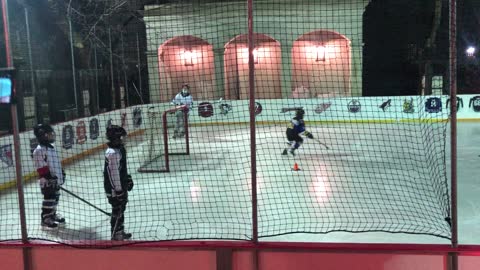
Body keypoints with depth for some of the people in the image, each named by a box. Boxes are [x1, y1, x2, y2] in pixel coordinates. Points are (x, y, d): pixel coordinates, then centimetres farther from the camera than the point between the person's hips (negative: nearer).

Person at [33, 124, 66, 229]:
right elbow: (41, 168, -21)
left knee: (55, 198, 18)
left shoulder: (51, 147, 12)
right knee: (49, 199, -4)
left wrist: (61, 172, 21)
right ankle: (46, 219, 5)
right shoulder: (39, 150, -19)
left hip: (56, 179, 9)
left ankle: (53, 215, 32)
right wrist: (48, 178, -22)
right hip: (48, 181, -9)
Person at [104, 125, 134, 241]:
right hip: (114, 188, -10)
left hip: (122, 185, 10)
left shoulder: (120, 148, 5)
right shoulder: (112, 153, -26)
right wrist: (118, 190, -22)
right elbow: (113, 173, -25)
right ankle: (116, 235, 13)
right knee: (117, 210, 1)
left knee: (121, 208, 21)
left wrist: (128, 179, 22)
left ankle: (120, 231, 36)